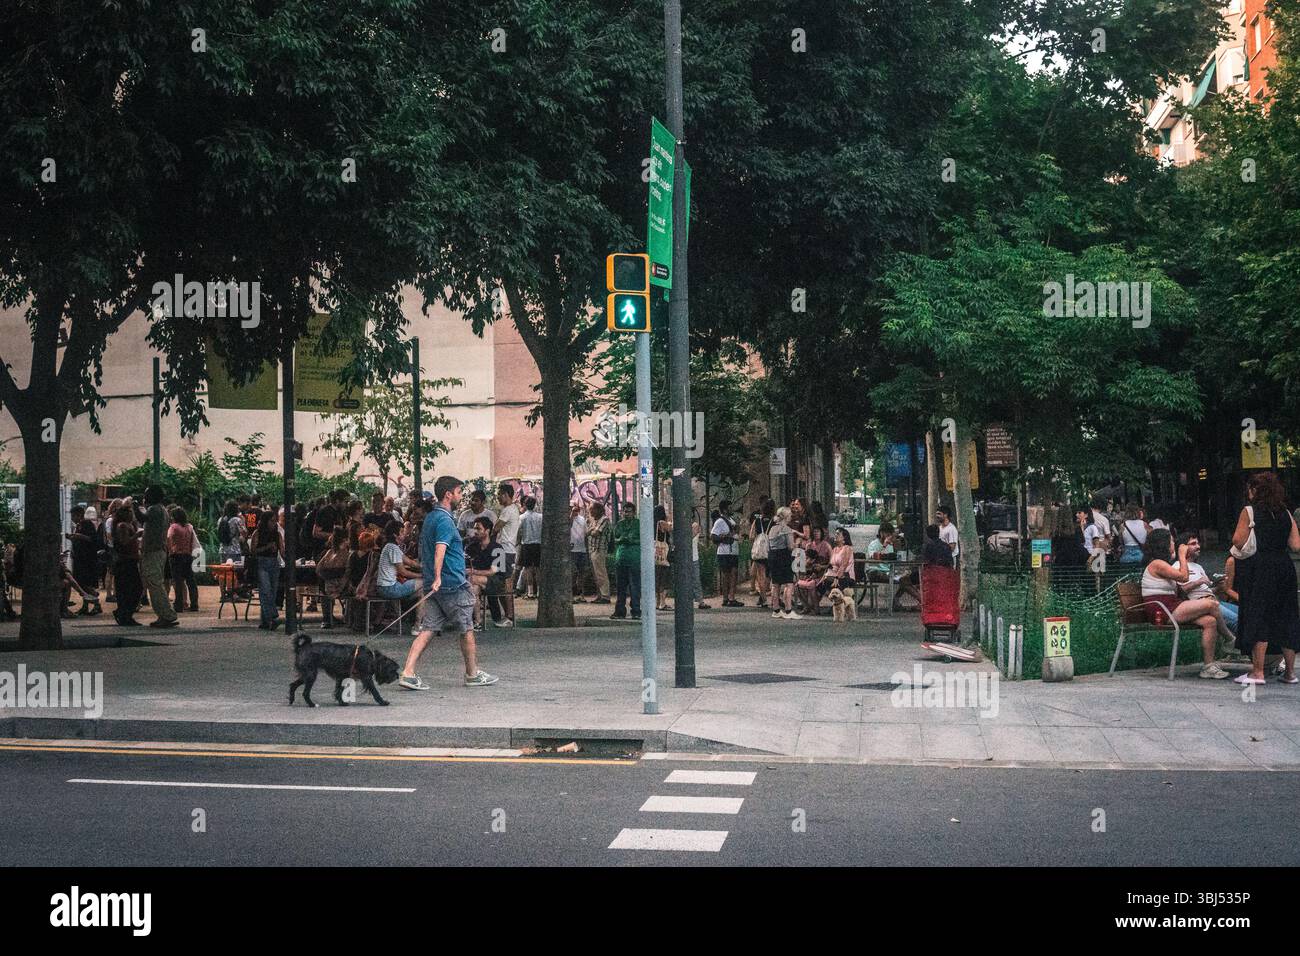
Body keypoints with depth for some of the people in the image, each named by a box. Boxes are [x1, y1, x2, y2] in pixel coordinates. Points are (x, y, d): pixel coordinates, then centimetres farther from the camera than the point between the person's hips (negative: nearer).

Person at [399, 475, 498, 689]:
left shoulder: (430, 517, 15)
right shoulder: (445, 520, -15)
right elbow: (440, 549, -28)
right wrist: (437, 577, -38)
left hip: (435, 585, 9)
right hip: (453, 584, -9)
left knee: (427, 629, 2)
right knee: (466, 630, 7)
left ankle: (408, 673, -9)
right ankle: (473, 674, 19)